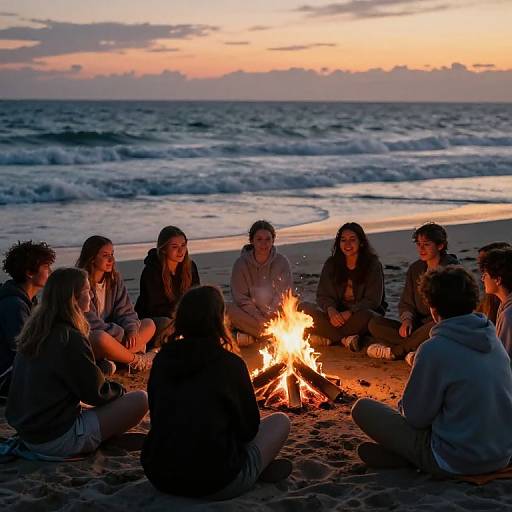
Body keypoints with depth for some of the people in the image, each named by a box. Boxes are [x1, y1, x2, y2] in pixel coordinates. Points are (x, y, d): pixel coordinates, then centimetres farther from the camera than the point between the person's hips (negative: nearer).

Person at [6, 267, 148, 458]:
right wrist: (119, 391, 9)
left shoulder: (33, 332, 7)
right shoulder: (70, 339, -19)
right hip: (58, 440, -9)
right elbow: (96, 393, -12)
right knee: (140, 399, -10)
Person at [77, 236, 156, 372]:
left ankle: (110, 360, -21)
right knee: (101, 338, -40)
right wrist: (121, 334, -19)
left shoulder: (115, 279, 8)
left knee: (149, 325, -6)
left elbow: (125, 310, 5)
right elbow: (89, 322, -19)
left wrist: (131, 330, -16)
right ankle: (136, 360, -11)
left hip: (113, 333, 7)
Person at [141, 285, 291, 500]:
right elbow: (249, 428, -2)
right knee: (280, 421, 13)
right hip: (215, 484, -5)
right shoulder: (230, 364, -12)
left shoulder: (162, 359, 1)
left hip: (159, 476, 5)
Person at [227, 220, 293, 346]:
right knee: (230, 310, -30)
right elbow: (241, 299, -8)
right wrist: (259, 319, -18)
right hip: (251, 315, 0)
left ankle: (250, 337, -21)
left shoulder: (282, 262, -5)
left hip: (275, 315, 1)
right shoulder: (241, 263, -6)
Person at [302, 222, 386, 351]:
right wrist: (331, 310, -21)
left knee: (365, 316, -39)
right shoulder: (331, 264, 6)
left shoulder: (373, 264, -4)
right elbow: (323, 295, 3)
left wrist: (349, 313, -23)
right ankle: (345, 339, -29)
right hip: (337, 315, 3)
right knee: (306, 310, -23)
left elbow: (373, 300, -9)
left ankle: (330, 338, -22)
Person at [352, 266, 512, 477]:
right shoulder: (492, 339, 1)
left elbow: (416, 416, -12)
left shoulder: (435, 349, -20)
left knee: (362, 408, 0)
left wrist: (404, 404, 10)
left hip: (456, 462, -7)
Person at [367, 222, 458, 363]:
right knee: (375, 324, -12)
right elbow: (406, 302, 13)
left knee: (436, 326, -42)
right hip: (419, 325, 5)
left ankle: (394, 351, -22)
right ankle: (411, 350, -29)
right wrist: (407, 319, -8)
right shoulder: (415, 269, 13)